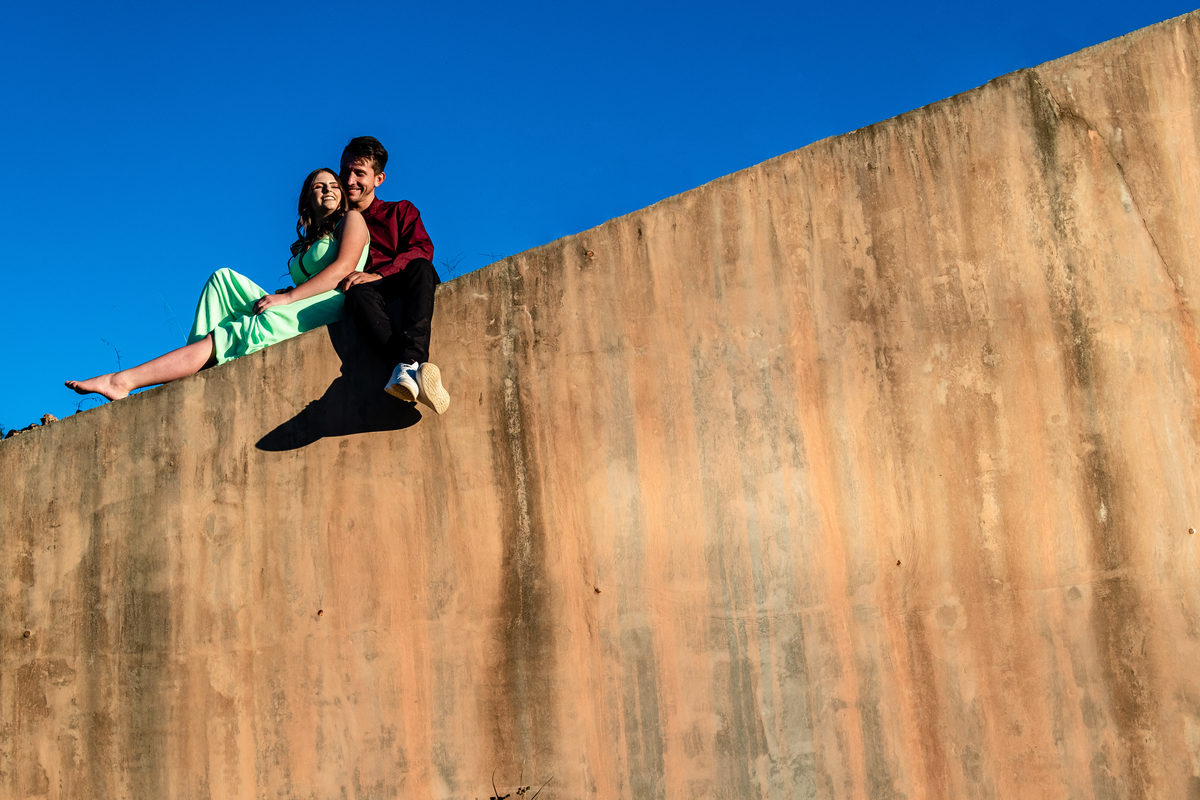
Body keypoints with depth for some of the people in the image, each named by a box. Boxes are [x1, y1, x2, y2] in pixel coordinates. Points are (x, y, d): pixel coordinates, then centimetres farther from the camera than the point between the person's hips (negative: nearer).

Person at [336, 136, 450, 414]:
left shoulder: (400, 211, 22)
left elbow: (423, 249, 3)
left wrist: (378, 274, -14)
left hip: (403, 289, 0)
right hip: (371, 296, 0)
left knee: (421, 267, -35)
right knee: (359, 293, -37)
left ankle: (409, 364, -56)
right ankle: (412, 371, -62)